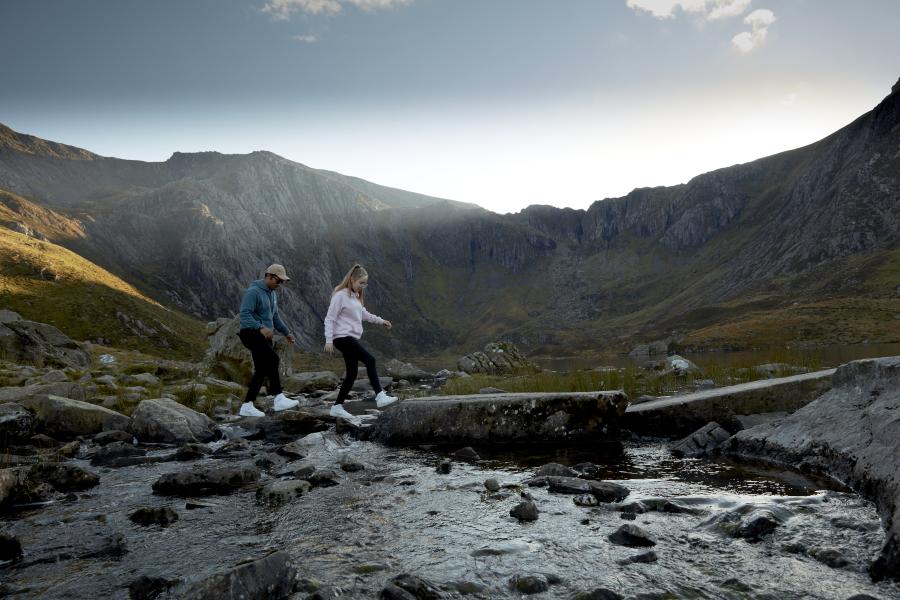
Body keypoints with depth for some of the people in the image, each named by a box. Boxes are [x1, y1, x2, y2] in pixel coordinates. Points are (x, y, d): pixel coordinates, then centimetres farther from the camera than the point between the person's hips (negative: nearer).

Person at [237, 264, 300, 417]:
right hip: (251, 333, -10)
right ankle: (279, 398, -25)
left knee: (261, 371, 6)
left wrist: (286, 332, 25)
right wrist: (261, 328, -33)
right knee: (273, 359, -25)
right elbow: (245, 314, -23)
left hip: (264, 336, 10)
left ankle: (246, 406, 11)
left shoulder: (273, 294, 17)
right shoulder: (253, 292, -13)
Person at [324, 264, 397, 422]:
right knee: (370, 360, -19)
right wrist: (329, 340, -17)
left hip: (352, 338, 9)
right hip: (342, 337, -9)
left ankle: (337, 407, 15)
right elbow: (330, 319, -12)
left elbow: (363, 313, 31)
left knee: (352, 374, 7)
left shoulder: (356, 296, 16)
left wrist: (380, 321, 27)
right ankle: (380, 397, -20)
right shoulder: (340, 295, -10)